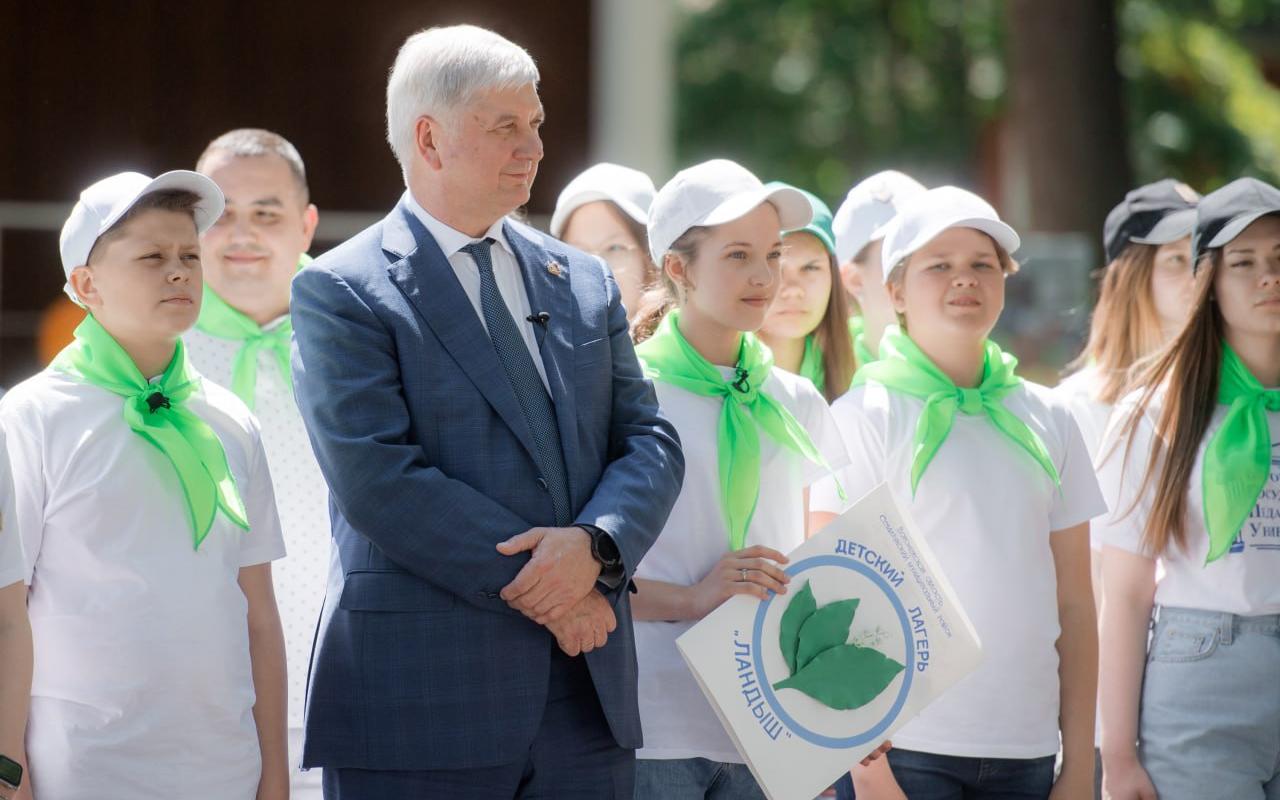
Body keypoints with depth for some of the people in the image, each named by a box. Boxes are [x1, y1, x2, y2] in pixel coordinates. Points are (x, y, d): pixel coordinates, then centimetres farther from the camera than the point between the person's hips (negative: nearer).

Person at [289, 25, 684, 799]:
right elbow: (378, 480, -13)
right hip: (419, 699, -5)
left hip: (589, 689, 5)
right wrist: (534, 587, -13)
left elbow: (651, 441, 10)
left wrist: (597, 545, -12)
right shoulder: (341, 292, -3)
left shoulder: (585, 283, 15)